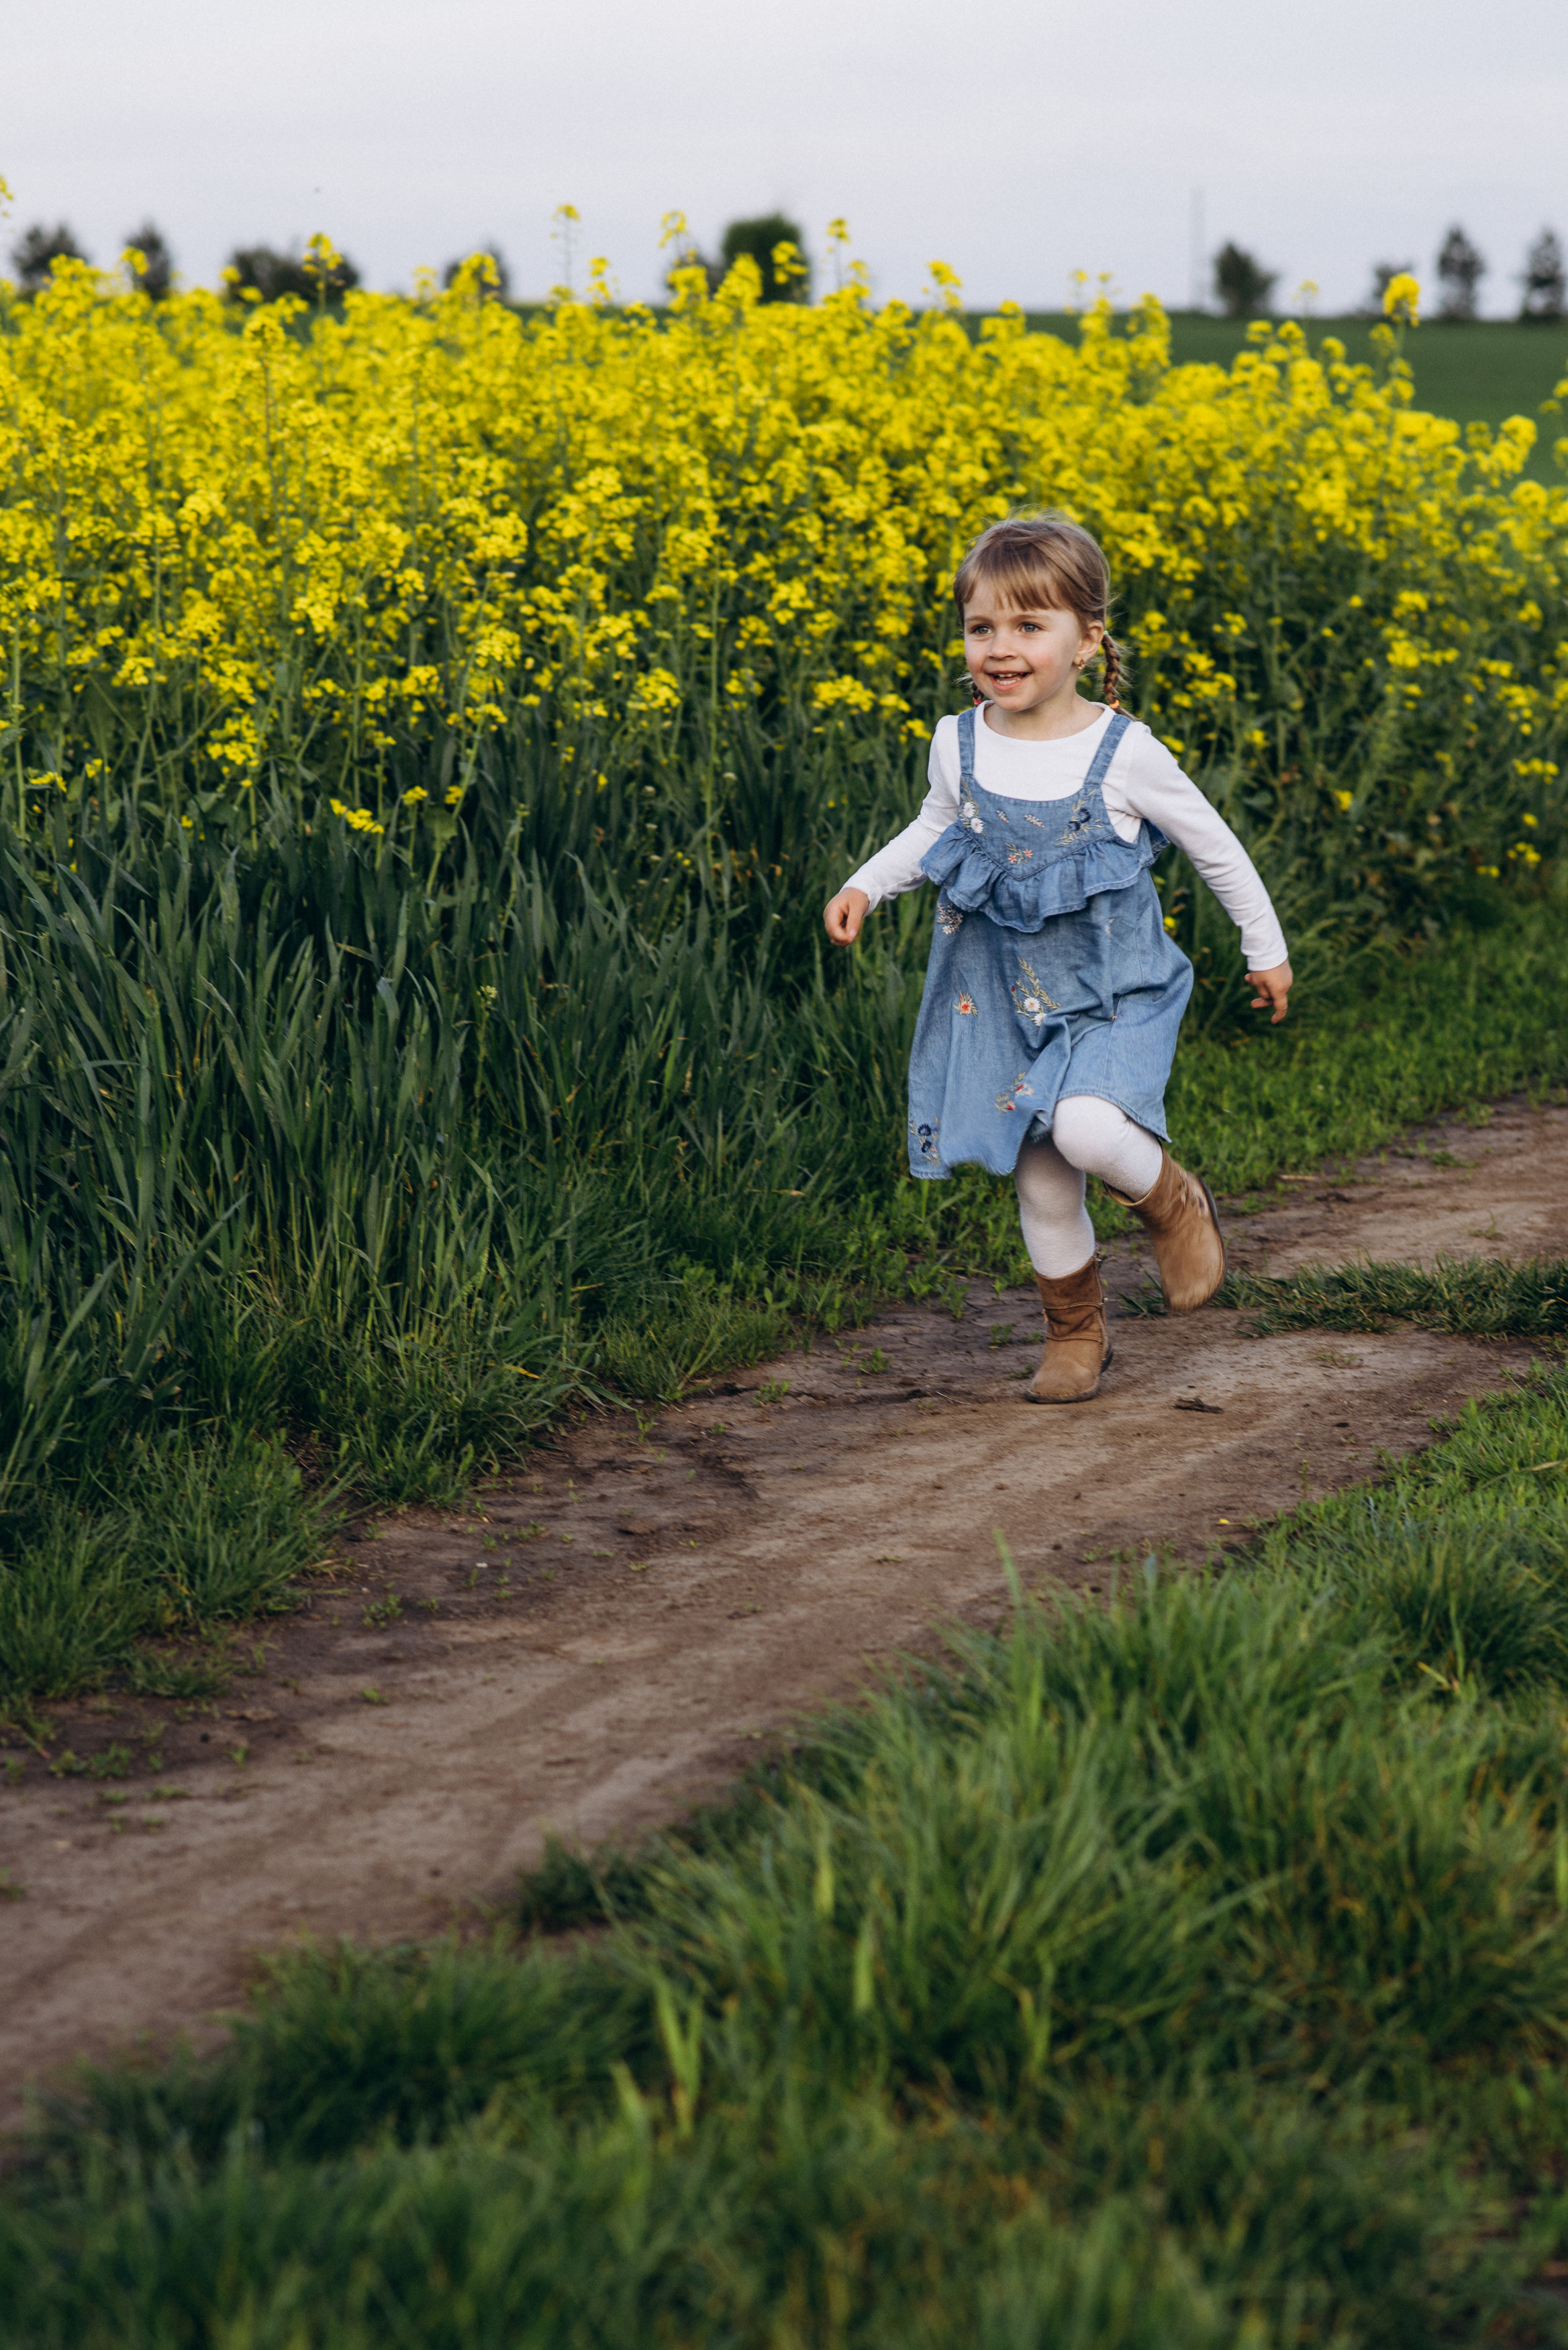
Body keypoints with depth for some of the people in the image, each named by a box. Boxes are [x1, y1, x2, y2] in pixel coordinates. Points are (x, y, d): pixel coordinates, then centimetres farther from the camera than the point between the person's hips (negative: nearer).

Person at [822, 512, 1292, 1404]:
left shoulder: (1123, 753, -14)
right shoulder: (960, 744, -4)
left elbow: (1214, 846, 0)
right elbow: (935, 830, 18)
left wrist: (1266, 948, 8)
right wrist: (866, 887, 3)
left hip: (1114, 995, -4)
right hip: (1006, 1002, 4)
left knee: (1089, 1130, -28)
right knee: (1042, 1185, 7)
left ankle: (1177, 1203, 5)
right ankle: (1077, 1333, 30)